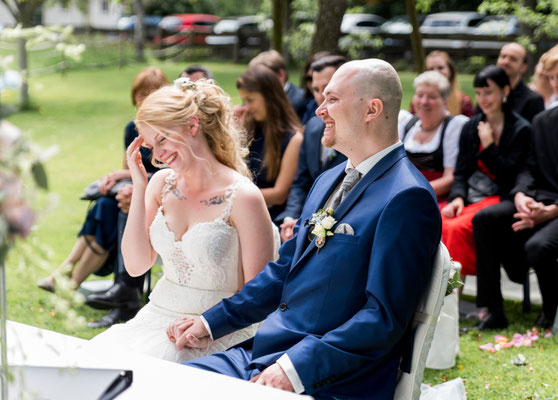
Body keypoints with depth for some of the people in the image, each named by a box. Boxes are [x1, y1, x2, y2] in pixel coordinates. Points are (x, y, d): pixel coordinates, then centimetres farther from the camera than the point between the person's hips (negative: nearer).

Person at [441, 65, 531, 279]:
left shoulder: (521, 130, 0)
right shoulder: (471, 127, 16)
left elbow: (509, 177, -6)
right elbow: (461, 171, 12)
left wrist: (488, 145, -7)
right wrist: (457, 197, -7)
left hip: (499, 198, -5)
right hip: (469, 196, 5)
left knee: (457, 228, -33)